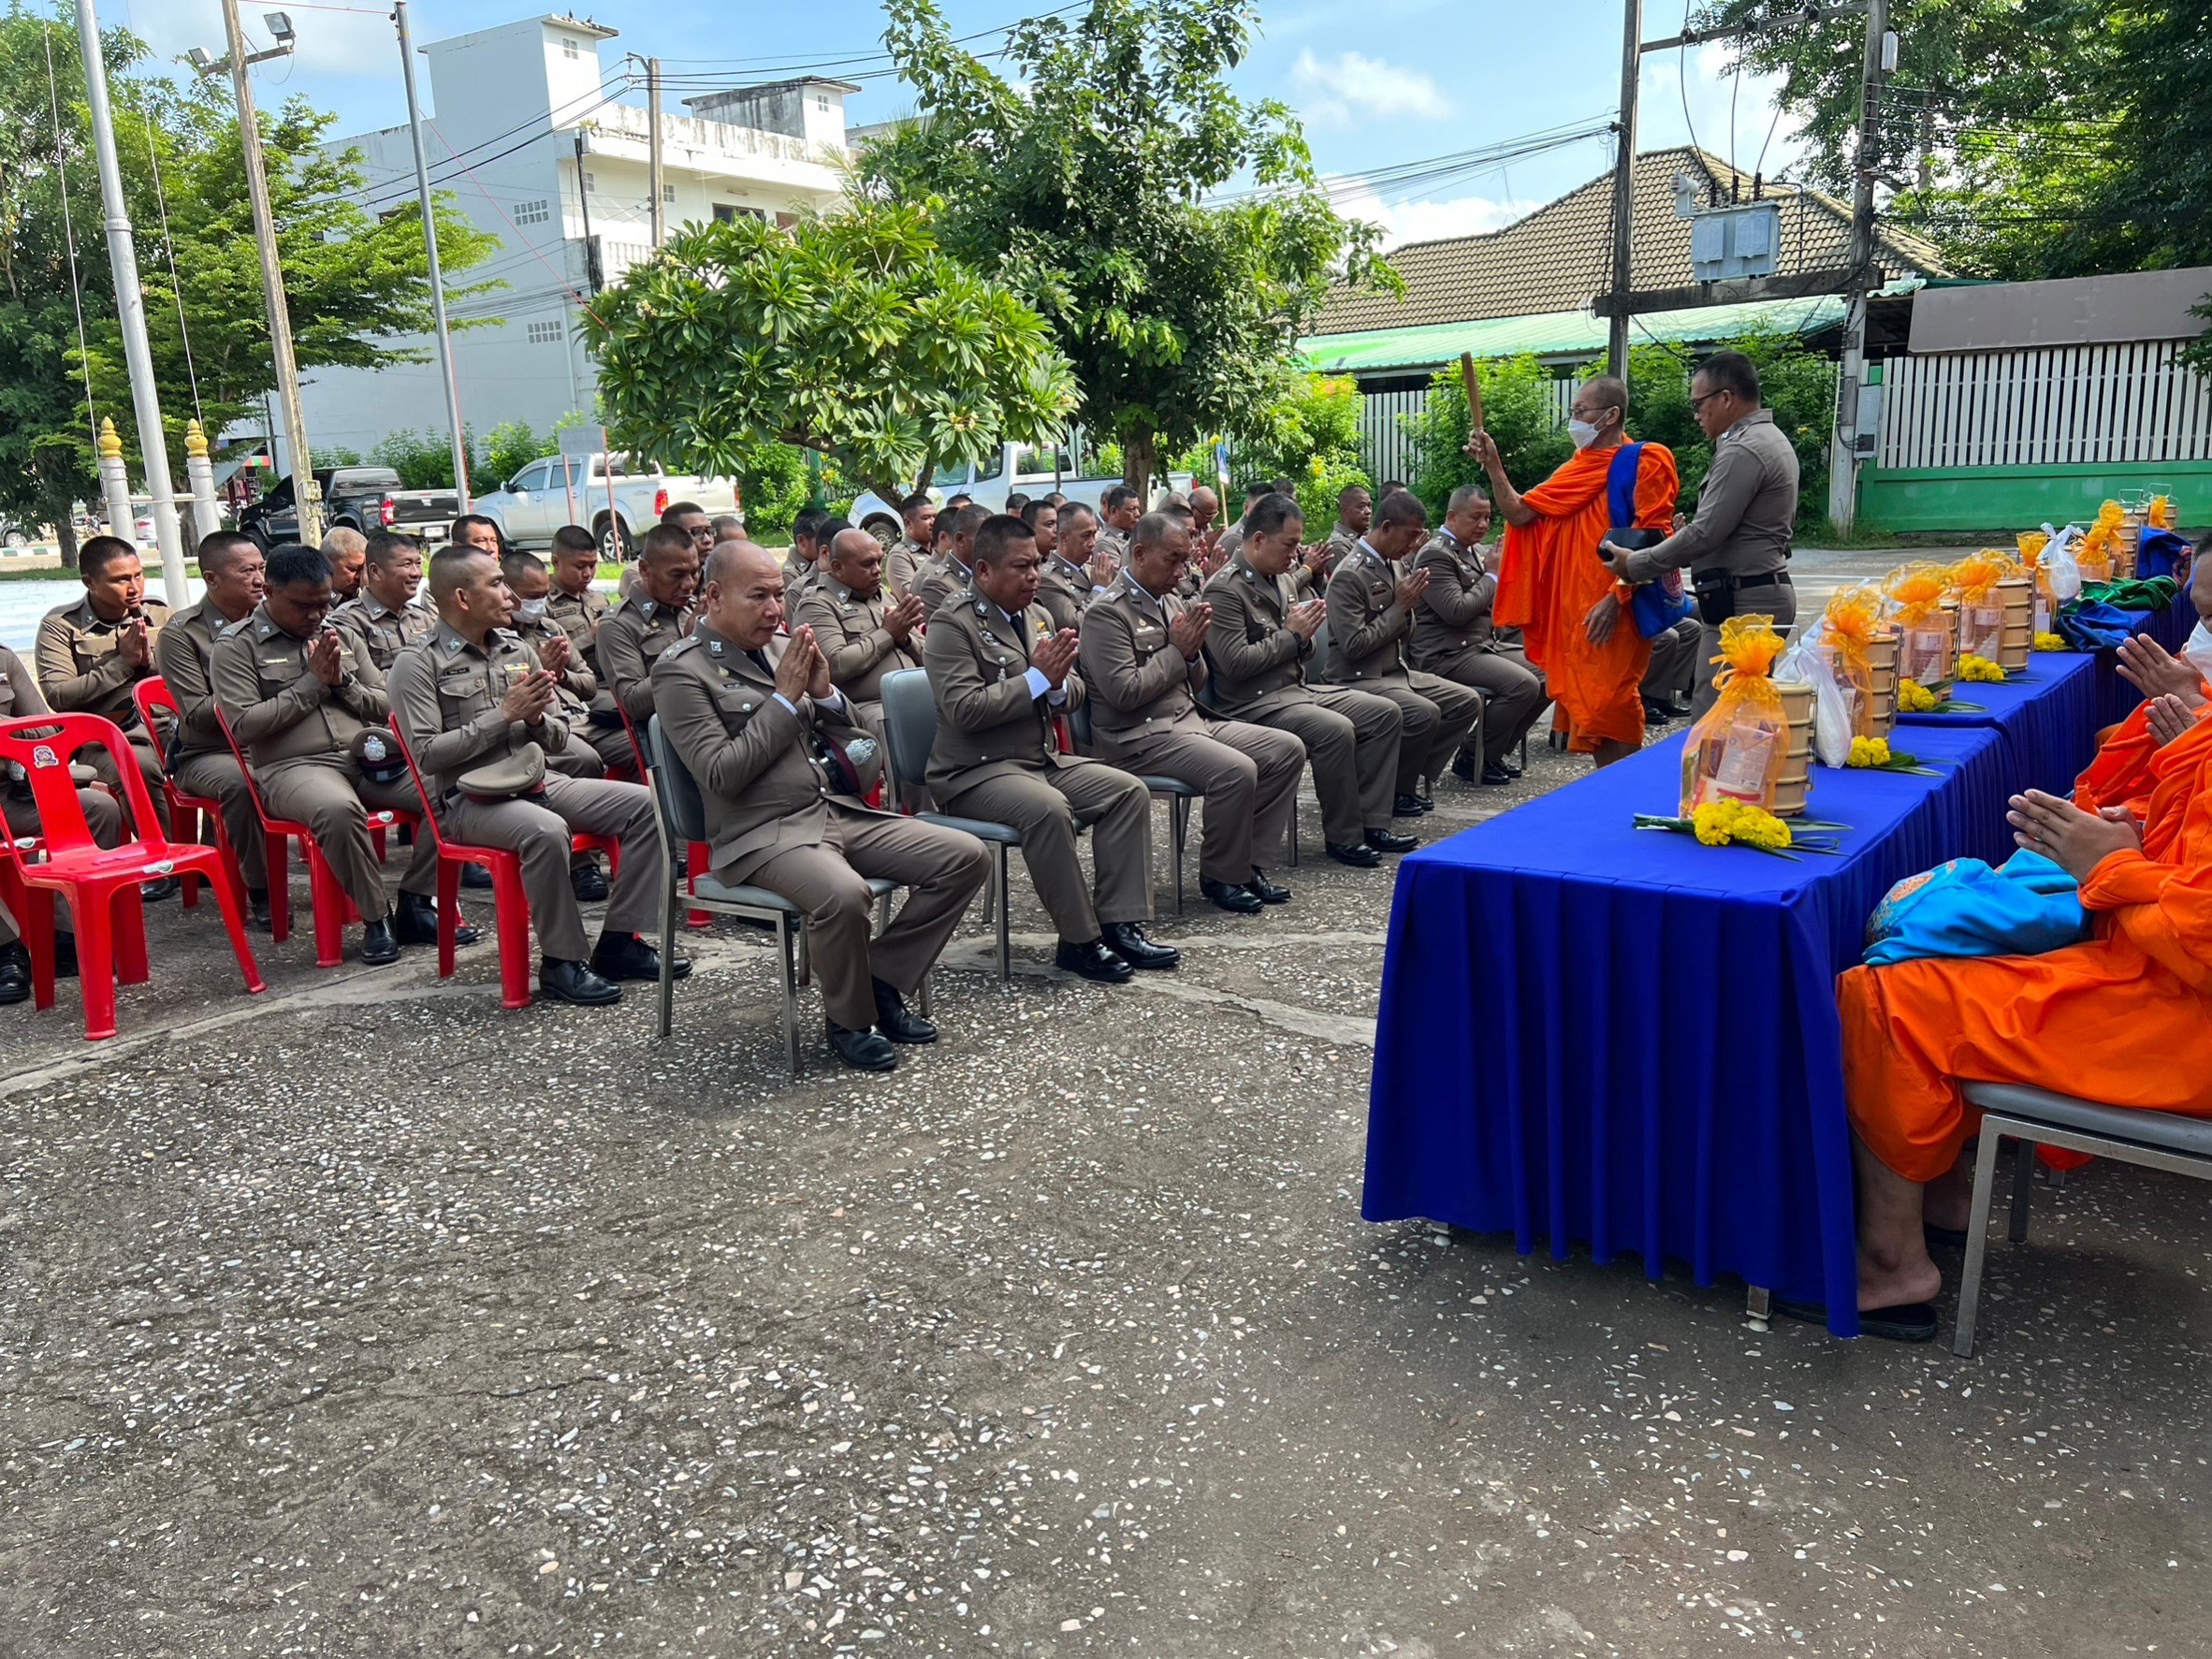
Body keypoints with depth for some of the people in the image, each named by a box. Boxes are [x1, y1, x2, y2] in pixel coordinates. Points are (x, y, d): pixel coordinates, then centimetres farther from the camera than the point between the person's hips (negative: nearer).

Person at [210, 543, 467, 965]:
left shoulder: (344, 637, 19)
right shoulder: (236, 646, 4)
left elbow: (388, 708, 16)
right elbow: (243, 725, -8)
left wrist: (342, 682, -3)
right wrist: (312, 682, -8)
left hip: (365, 757, 5)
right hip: (291, 767, -5)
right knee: (338, 808, -40)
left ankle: (416, 905, -11)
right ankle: (376, 918, -21)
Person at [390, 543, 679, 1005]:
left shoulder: (516, 649, 14)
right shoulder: (419, 664, -4)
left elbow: (558, 739, 15)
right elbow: (427, 754, -14)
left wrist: (536, 717, -9)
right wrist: (504, 715, -14)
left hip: (538, 781, 7)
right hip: (467, 798, -7)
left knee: (644, 805, -9)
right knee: (546, 830, -37)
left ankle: (618, 944, -6)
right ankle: (561, 961, -20)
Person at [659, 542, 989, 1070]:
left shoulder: (781, 647, 14)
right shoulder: (682, 670, -5)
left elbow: (847, 743, 18)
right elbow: (721, 775, -15)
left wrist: (823, 691, -3)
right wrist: (785, 697, -13)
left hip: (839, 811, 7)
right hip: (762, 833, -7)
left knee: (966, 857, -8)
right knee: (843, 895, -37)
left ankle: (882, 981, 5)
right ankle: (850, 1021, -8)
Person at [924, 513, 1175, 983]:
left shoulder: (1037, 616, 15)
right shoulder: (952, 624, -9)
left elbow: (1073, 693, 16)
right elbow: (963, 710, -21)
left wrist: (1058, 683, -9)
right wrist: (1037, 677, -19)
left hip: (1043, 759, 8)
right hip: (974, 772, -8)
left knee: (1130, 791, -9)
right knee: (1048, 808, -34)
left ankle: (1118, 924, -7)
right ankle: (1080, 941, -20)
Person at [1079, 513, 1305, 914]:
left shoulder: (1172, 601, 15)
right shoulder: (1107, 611, -10)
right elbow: (1123, 693, -19)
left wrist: (1193, 652, -4)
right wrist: (1176, 650, -11)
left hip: (1190, 719, 9)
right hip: (1140, 738, -9)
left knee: (1288, 749, -3)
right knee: (1237, 771, -29)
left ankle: (1244, 859, 4)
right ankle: (1219, 877, -8)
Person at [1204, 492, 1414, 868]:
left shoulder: (1281, 579, 15)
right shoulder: (1225, 590, -12)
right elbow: (1235, 662, -21)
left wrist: (1306, 636, -4)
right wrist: (1292, 635, -13)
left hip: (1297, 687, 9)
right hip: (1254, 703, -9)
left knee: (1386, 713, -1)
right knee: (1336, 730, -31)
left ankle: (1372, 822, 0)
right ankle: (1343, 836, -13)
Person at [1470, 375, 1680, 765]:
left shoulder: (1645, 463, -5)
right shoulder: (1576, 469, 16)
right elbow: (1518, 513, 11)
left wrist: (1615, 598, -20)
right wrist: (1492, 464, 2)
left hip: (1614, 614, -7)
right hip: (1571, 608, 7)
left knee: (1610, 710, -10)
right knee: (1586, 708, 9)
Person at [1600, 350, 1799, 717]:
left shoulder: (1742, 451, -15)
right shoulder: (1773, 440, 19)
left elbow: (1705, 533, -18)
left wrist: (1636, 566, -8)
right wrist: (1675, 556, 16)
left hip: (1742, 605, -11)